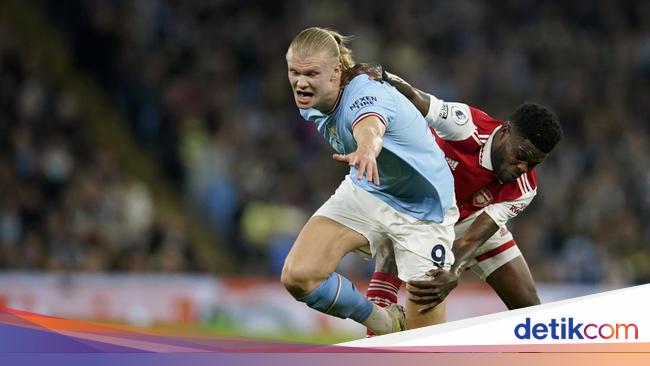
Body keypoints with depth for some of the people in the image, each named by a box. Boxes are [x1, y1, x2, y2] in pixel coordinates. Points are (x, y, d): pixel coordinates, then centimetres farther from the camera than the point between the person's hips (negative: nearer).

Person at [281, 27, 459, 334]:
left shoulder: (366, 93, -33)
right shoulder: (309, 103, -10)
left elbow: (370, 128, -60)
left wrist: (366, 150, -81)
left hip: (422, 208, -6)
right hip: (365, 192, 6)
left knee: (424, 341, -8)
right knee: (297, 276, -18)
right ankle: (386, 324, 7)